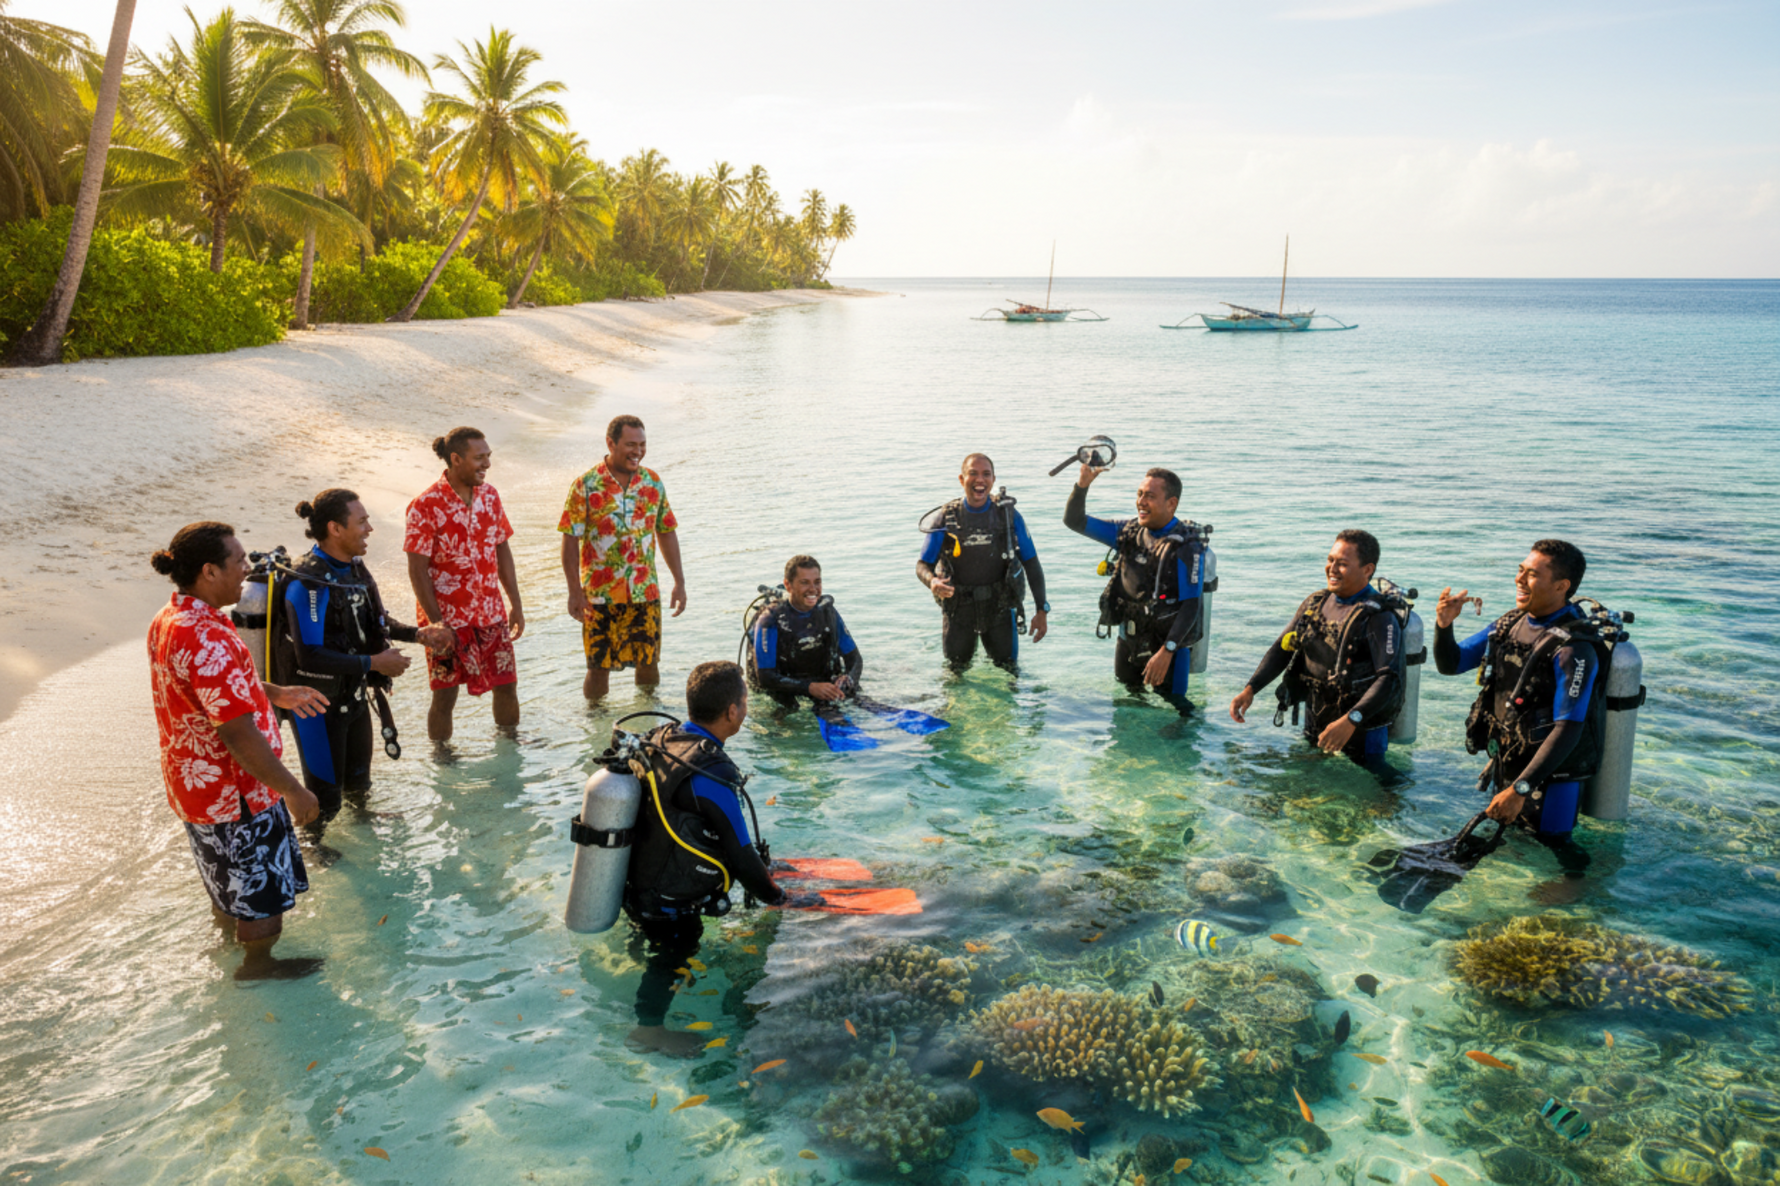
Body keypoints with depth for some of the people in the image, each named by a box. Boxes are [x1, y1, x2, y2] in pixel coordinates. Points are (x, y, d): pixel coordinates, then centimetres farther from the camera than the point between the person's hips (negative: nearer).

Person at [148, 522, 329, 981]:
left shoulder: (169, 619, 0)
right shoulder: (207, 641, -33)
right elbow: (240, 736, -31)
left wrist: (276, 693, 11)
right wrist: (294, 792, -23)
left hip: (195, 782, 10)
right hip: (235, 792, -10)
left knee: (229, 879, 32)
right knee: (263, 891, 13)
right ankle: (259, 963, 34)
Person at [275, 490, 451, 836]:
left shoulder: (354, 567, 0)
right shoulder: (307, 584, -27)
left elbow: (376, 621, 15)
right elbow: (310, 657, -30)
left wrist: (417, 634, 2)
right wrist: (374, 663, -25)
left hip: (353, 696, 8)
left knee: (358, 780, 26)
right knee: (324, 797, 8)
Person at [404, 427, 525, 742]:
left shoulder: (489, 495, 2)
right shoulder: (426, 506, -16)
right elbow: (417, 570, -14)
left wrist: (516, 604, 7)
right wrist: (436, 623, -16)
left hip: (491, 612, 5)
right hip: (448, 617, -5)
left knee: (506, 686, 12)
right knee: (445, 696, 5)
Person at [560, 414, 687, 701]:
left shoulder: (653, 482, 5)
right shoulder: (586, 485, -7)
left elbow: (667, 533, 12)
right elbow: (570, 539, -7)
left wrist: (679, 582, 8)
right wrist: (575, 591, -12)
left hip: (646, 593, 3)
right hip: (600, 595, -3)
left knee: (649, 662, 10)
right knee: (599, 666, 2)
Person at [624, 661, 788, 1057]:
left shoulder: (660, 739, -8)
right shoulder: (712, 775, -35)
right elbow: (739, 853, -22)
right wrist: (775, 897, -2)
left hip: (636, 886, 9)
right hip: (672, 909, -9)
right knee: (672, 956, 11)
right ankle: (649, 1027, 21)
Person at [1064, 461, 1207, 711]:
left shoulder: (1187, 547, -14)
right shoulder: (1128, 532, 3)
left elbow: (1190, 606, -18)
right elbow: (1074, 521, 4)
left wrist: (1167, 651, -27)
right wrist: (1082, 485, -14)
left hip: (1168, 645, -6)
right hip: (1128, 641, 6)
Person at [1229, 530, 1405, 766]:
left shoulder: (1380, 617, -17)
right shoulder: (1315, 603, 3)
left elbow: (1390, 679, -26)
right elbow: (1281, 650, 7)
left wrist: (1351, 720, -38)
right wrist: (1250, 689, -7)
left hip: (1361, 732, -6)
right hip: (1315, 726, 6)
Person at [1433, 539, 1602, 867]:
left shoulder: (1574, 648, -22)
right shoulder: (1509, 624, 1)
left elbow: (1568, 730, -25)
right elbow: (1449, 664, 7)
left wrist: (1520, 789, -29)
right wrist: (1444, 625, -14)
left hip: (1550, 775, -7)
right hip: (1505, 766, 7)